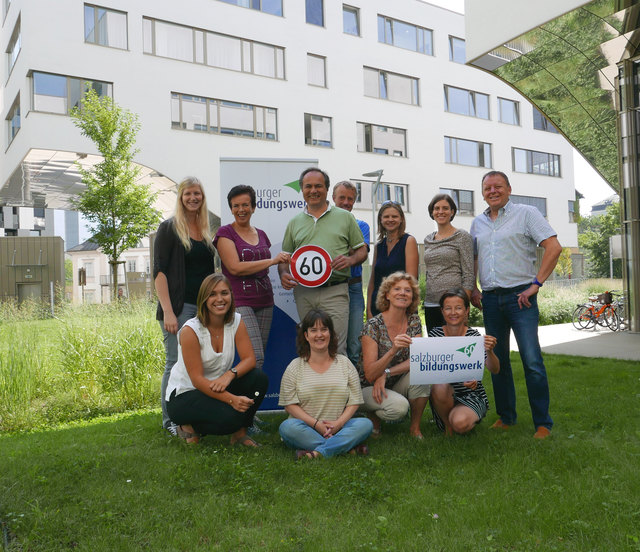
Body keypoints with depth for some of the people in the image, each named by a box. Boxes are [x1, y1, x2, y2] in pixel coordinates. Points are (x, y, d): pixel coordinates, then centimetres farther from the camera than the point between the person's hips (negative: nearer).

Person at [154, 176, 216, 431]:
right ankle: (170, 420, 13)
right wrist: (167, 312, -17)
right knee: (176, 363, -2)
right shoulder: (169, 228, -3)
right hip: (179, 307, -6)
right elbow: (160, 272, -9)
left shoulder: (207, 231, 15)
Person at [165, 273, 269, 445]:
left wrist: (230, 374, -32)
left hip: (216, 388, 5)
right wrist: (231, 399, -34)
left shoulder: (236, 321, -5)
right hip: (183, 395, -5)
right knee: (230, 416, -30)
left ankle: (239, 433, -1)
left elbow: (249, 359, -10)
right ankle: (189, 427, 0)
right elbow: (197, 379, -23)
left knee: (260, 378, -19)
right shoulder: (190, 330, -20)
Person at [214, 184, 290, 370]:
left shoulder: (261, 235, 17)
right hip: (239, 301, -6)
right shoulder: (225, 233, 0)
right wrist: (272, 261, -14)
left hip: (264, 301, 6)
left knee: (259, 357, 5)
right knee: (255, 357, -16)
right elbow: (235, 268, -12)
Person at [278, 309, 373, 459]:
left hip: (339, 428, 1)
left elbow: (354, 401, 7)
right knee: (287, 427, -32)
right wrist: (316, 424, -13)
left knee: (366, 424, -24)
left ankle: (319, 452, -32)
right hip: (307, 427, -1)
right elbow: (290, 405, -1)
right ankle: (348, 446, -29)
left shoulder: (344, 363, 11)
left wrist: (339, 423, -11)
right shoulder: (295, 367, 6)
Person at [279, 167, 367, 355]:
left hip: (335, 292, -3)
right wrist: (284, 274, -5)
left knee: (336, 349, -8)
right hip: (303, 293, 3)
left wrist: (350, 260, -11)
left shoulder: (345, 217, 9)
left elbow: (362, 250, 11)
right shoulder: (294, 223, 15)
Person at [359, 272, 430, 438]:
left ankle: (415, 427, -5)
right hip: (369, 389, -4)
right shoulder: (373, 326, -18)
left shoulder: (414, 321, -3)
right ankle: (374, 416, 2)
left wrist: (386, 374, -24)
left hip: (397, 385, 4)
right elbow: (370, 375, -22)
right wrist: (393, 350, -37)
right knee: (399, 406, -32)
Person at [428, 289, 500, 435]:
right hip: (445, 395, 1)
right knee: (440, 386, -33)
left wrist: (489, 351, -40)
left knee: (459, 423, -29)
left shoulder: (474, 336, -8)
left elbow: (494, 370, -17)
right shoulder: (435, 334, -6)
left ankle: (471, 418, 10)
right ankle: (447, 423, -4)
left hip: (472, 396, -1)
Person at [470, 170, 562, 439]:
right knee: (497, 360, 11)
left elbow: (554, 247, -9)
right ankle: (505, 417, 24)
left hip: (519, 296, -5)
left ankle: (543, 423, 4)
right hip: (490, 299, 5)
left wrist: (536, 284, -13)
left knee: (532, 361, -8)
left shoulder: (526, 213, -1)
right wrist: (473, 290, 9)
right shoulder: (477, 223, 14)